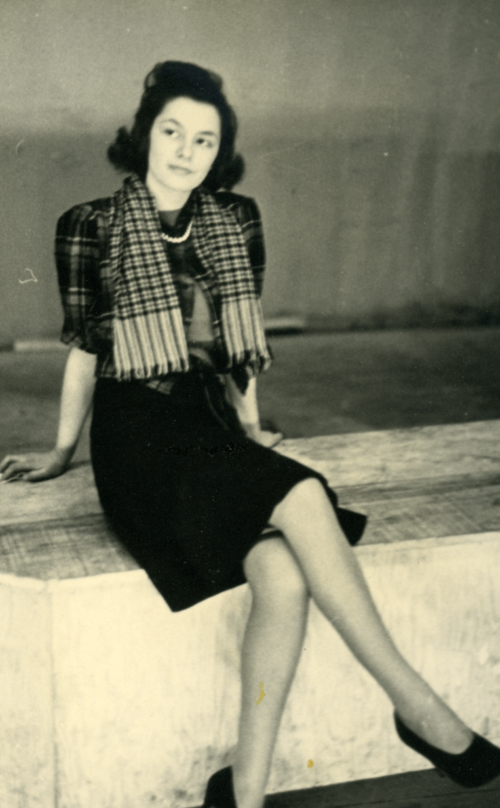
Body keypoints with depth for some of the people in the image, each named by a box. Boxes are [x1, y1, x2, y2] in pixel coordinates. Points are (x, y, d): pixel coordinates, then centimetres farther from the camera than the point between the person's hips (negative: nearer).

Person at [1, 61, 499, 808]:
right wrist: (62, 452, 15)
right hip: (140, 437, -4)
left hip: (214, 426, 4)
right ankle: (416, 706, -21)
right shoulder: (92, 228, 0)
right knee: (303, 497, -30)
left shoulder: (237, 221, 11)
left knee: (284, 577, -27)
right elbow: (84, 347, 9)